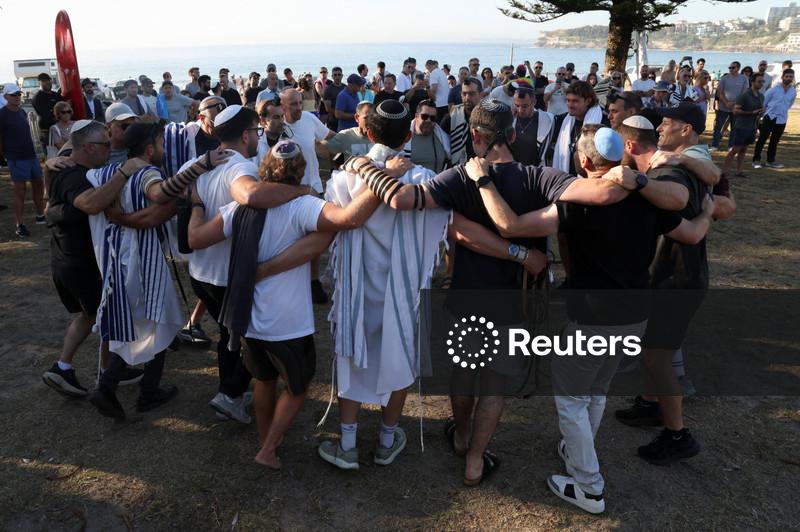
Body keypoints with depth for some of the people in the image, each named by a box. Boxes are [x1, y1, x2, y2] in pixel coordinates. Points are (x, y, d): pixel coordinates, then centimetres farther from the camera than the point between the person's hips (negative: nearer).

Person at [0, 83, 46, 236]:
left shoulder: (21, 111, 9)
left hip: (31, 155, 7)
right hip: (16, 159, -7)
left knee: (38, 185, 14)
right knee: (20, 191, -3)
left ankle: (40, 215, 29)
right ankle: (19, 224, 5)